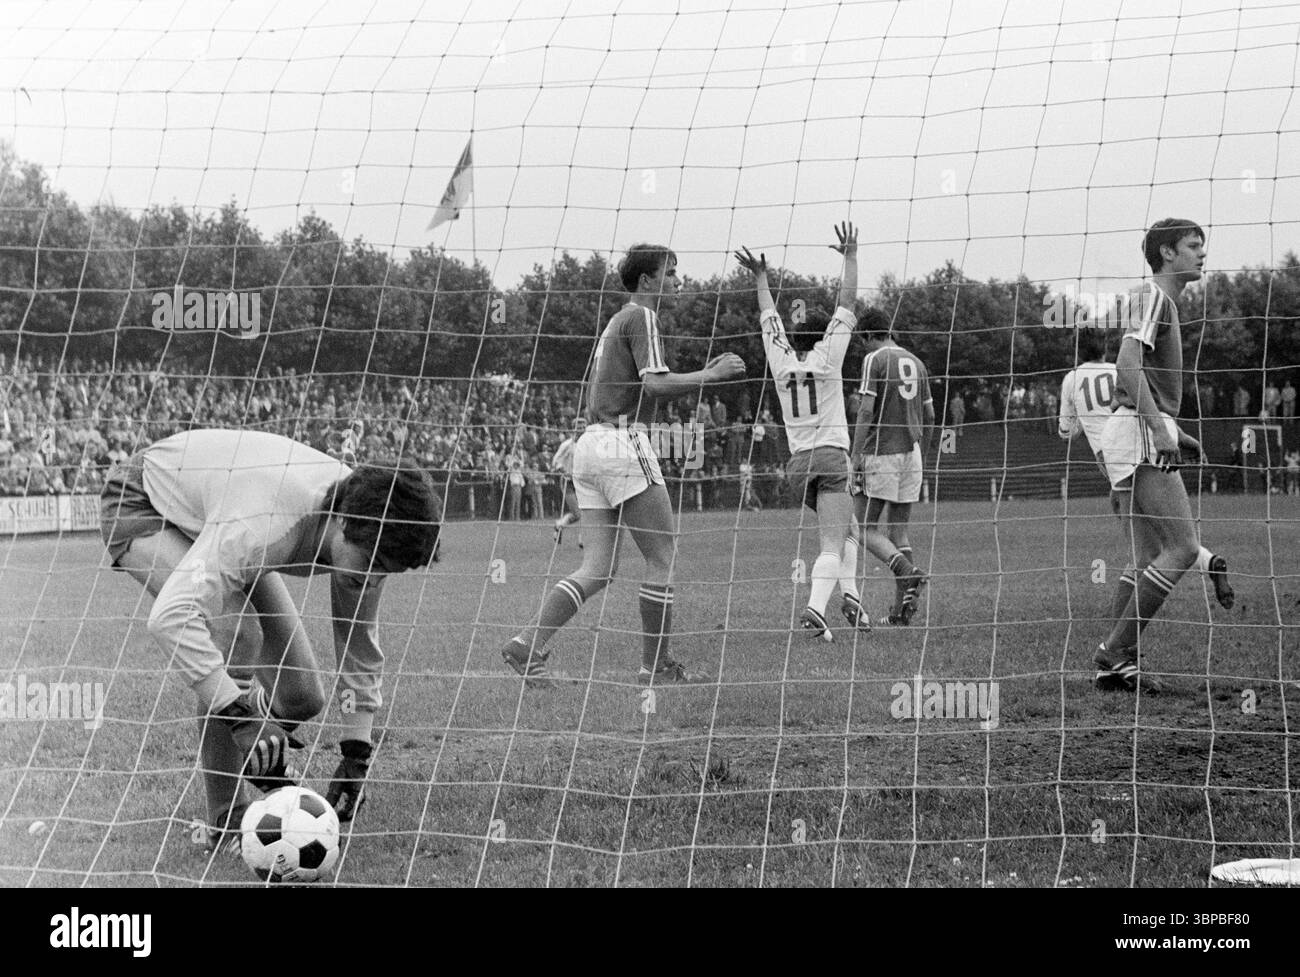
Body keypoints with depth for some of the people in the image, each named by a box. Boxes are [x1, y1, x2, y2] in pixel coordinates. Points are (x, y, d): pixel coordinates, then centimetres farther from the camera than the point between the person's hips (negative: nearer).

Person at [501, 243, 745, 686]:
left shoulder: (617, 320, 24)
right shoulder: (642, 317, -6)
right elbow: (655, 384, -17)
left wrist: (701, 374, 20)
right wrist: (710, 375, -7)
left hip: (591, 443, 9)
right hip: (622, 442, -9)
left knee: (598, 568, 4)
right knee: (662, 558, -1)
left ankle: (527, 644, -6)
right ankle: (656, 665, 3)